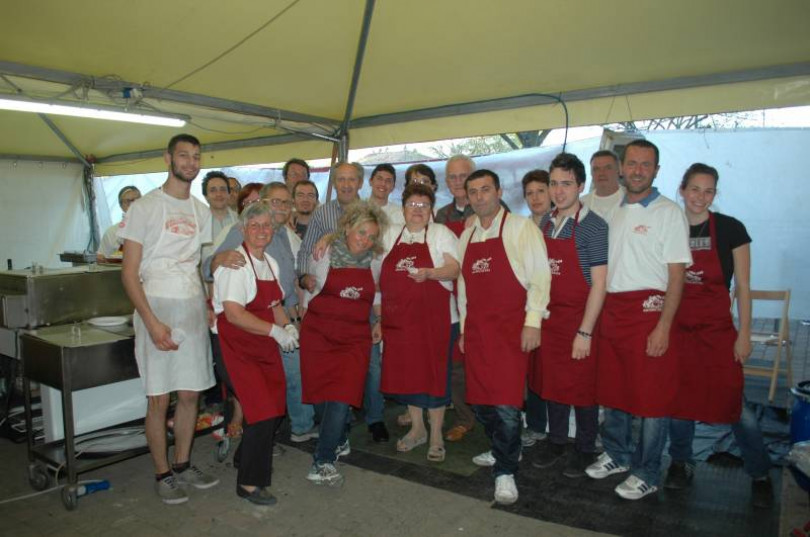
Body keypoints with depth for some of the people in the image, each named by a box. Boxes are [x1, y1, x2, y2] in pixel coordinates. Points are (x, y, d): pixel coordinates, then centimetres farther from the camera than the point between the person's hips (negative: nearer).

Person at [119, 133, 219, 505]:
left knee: (190, 394, 10)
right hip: (157, 309, -5)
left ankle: (182, 465, 27)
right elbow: (129, 273, -8)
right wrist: (152, 322, -16)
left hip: (193, 307, 5)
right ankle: (162, 475, 17)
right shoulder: (144, 208, -4)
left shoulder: (201, 211, 12)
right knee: (159, 399, 1)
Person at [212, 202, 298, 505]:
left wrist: (288, 325, 0)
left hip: (264, 345, 8)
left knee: (273, 409, 10)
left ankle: (246, 456, 37)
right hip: (237, 346, -8)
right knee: (262, 413, -10)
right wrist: (275, 330, -23)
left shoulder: (270, 263, 11)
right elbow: (234, 313, -23)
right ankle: (249, 483, 8)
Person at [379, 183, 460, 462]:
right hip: (398, 316, 4)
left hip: (433, 316, -4)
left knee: (433, 371, 0)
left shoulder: (440, 233, 1)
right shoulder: (391, 234, 12)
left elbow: (456, 269, -9)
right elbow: (383, 274, 18)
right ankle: (417, 429, 27)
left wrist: (429, 273, -25)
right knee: (405, 370, 9)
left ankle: (436, 436, 15)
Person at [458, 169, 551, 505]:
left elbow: (539, 276, -8)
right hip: (475, 327, 6)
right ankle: (503, 450, 34)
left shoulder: (522, 228, -3)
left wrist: (533, 322, -14)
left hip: (510, 326, -6)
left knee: (505, 401, -10)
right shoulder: (466, 236, 15)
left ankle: (505, 471, 5)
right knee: (479, 398, 12)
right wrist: (464, 327, 16)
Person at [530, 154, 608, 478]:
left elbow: (599, 283, -14)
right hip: (548, 318, 5)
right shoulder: (545, 223, 7)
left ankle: (585, 450, 26)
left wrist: (585, 332, -17)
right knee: (552, 382, 15)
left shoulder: (593, 226, -11)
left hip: (579, 320, -5)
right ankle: (556, 442, 33)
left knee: (582, 388, 7)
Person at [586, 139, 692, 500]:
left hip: (649, 310, -6)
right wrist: (599, 315, 10)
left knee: (651, 398, 3)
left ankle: (647, 473, 18)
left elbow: (676, 275, -10)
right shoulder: (614, 212, 12)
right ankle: (617, 455, 34)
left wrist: (663, 326, -17)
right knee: (613, 390, 16)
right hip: (612, 309, 6)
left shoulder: (668, 213, -5)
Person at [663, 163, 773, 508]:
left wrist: (744, 334, -4)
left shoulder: (730, 229, -4)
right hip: (677, 328, 2)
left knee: (734, 403, -1)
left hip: (718, 330, -2)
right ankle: (681, 464, 29)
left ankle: (760, 475, 20)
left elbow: (742, 286, -1)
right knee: (680, 400, 10)